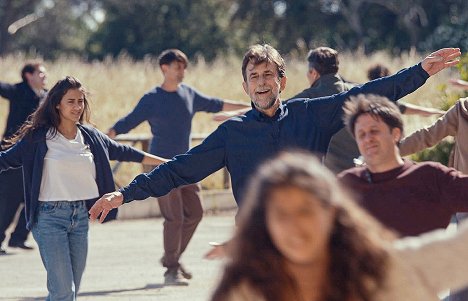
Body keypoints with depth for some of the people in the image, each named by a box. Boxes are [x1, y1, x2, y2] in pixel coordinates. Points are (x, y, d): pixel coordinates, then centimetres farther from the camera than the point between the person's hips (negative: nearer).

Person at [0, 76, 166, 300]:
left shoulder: (91, 136, 9)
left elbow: (122, 152, 20)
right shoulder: (39, 137, -5)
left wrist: (166, 163, 26)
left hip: (81, 215, 5)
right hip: (50, 217, -5)